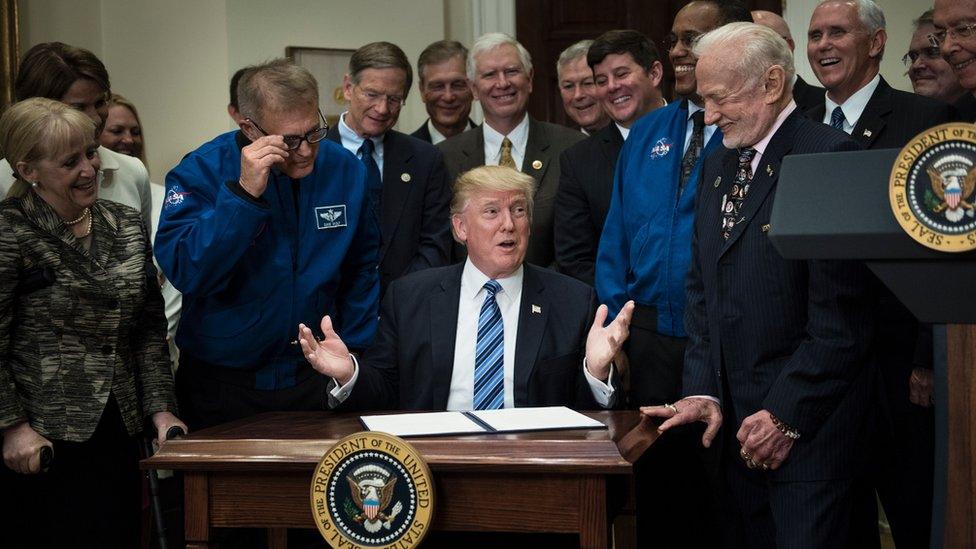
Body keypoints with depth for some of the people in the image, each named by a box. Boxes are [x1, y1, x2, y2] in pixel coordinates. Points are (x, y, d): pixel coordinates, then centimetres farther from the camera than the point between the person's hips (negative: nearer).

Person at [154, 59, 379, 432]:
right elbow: (184, 272, -25)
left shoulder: (345, 169, -3)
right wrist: (243, 194, -31)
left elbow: (362, 268, 8)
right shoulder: (202, 171, -13)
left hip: (317, 379, 3)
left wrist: (354, 356, 2)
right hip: (222, 385, -3)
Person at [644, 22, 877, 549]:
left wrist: (785, 415, -14)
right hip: (735, 422, 7)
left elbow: (841, 314, -16)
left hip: (807, 426, -7)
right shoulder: (718, 165, 15)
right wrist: (703, 391, 3)